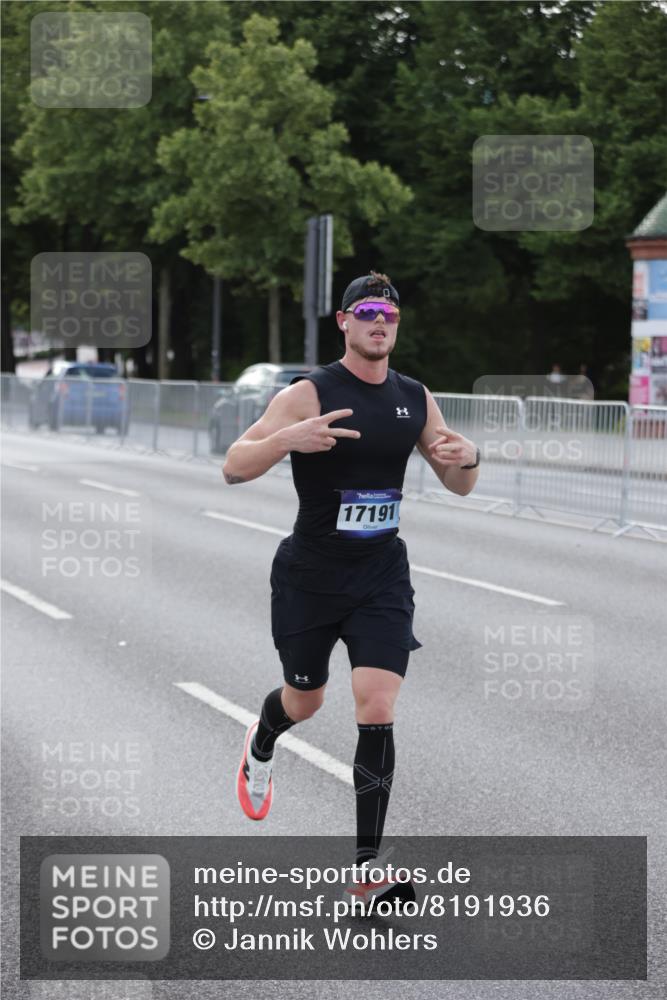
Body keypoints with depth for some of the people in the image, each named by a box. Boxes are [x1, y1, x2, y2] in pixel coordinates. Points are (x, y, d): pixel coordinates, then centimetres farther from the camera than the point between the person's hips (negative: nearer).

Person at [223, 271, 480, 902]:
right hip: (310, 574, -2)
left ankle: (366, 864, -7)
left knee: (377, 713, -11)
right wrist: (289, 437, -38)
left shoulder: (415, 399, 3)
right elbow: (234, 467, -18)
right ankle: (260, 745, 54)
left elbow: (459, 487, 12)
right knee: (304, 701, 16)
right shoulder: (309, 393, -13)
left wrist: (467, 458, -13)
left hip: (382, 574, 2)